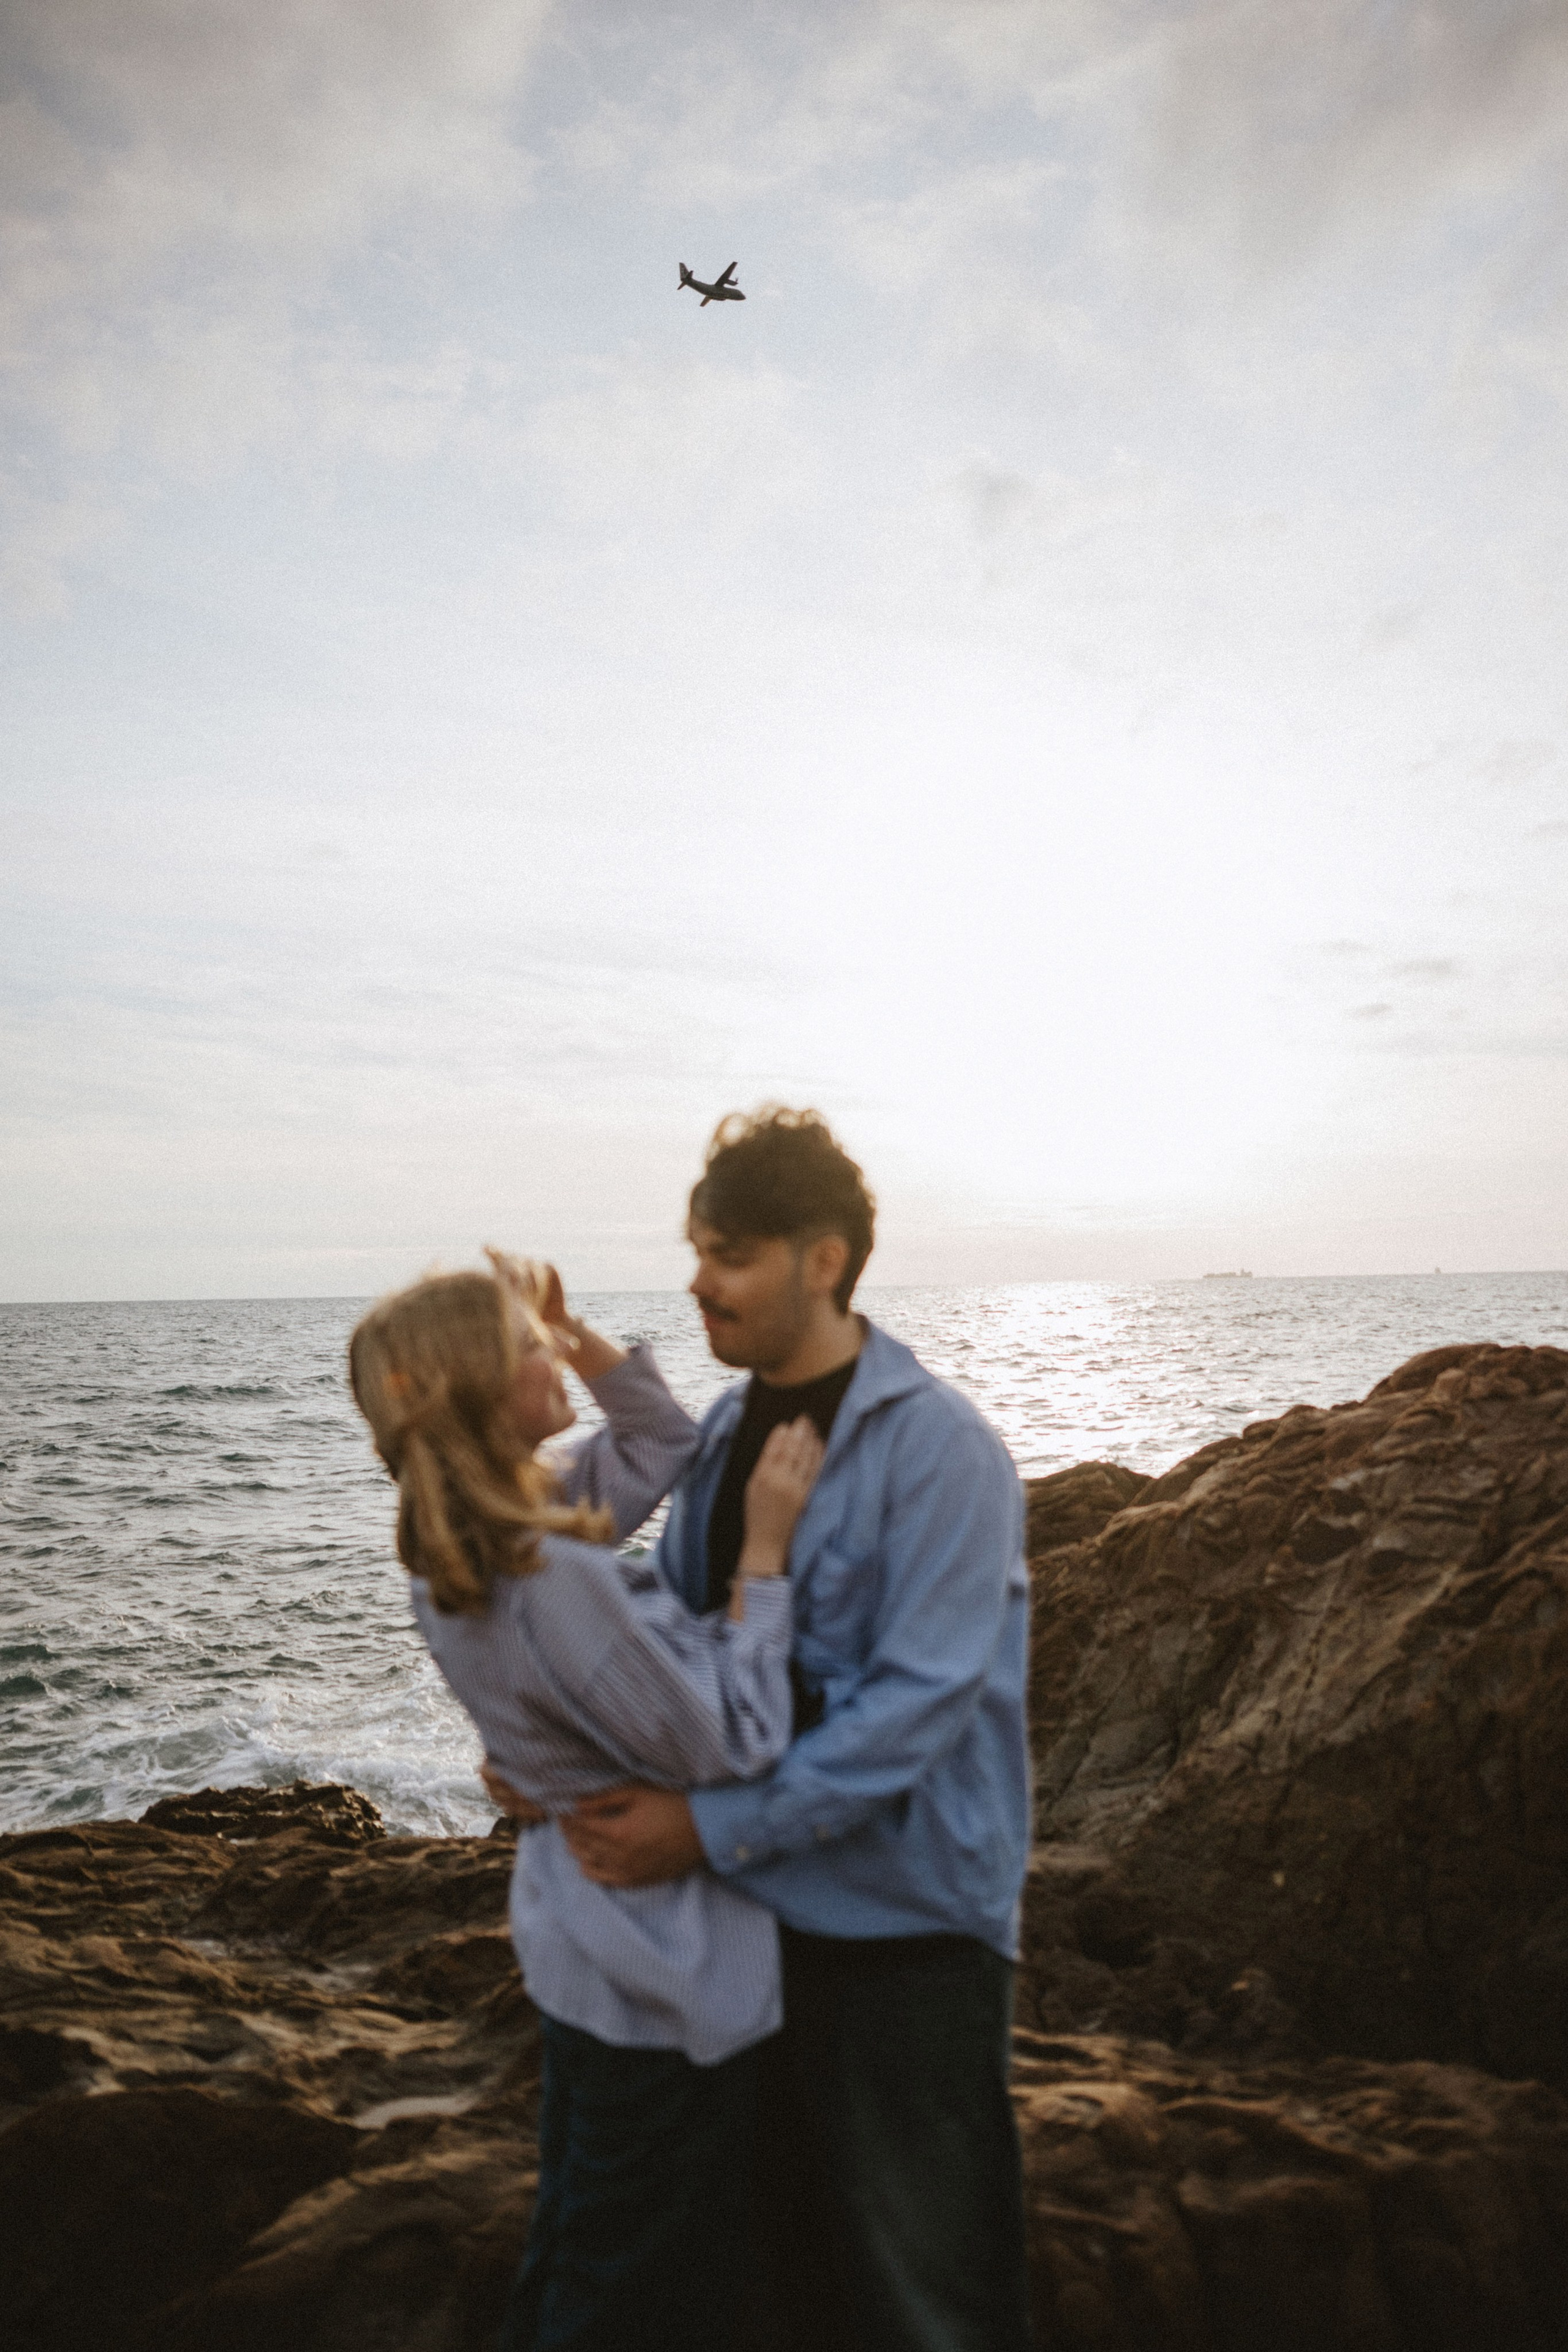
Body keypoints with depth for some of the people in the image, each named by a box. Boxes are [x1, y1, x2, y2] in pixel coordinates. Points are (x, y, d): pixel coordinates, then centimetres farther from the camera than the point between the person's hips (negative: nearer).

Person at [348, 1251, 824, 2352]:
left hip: (575, 1940, 9)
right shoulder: (558, 1581, -34)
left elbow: (658, 1451, 7)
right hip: (667, 1974, -9)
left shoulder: (459, 1546, -4)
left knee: (574, 2239, 29)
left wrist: (581, 1337, -6)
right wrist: (764, 1550, -25)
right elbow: (733, 1744, -28)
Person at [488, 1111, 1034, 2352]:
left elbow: (919, 1701, -24)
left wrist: (713, 1827, -25)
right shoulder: (727, 1432, 4)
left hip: (902, 1918, -7)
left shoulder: (938, 1448, -19)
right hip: (753, 1906, 7)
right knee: (780, 2245, 24)